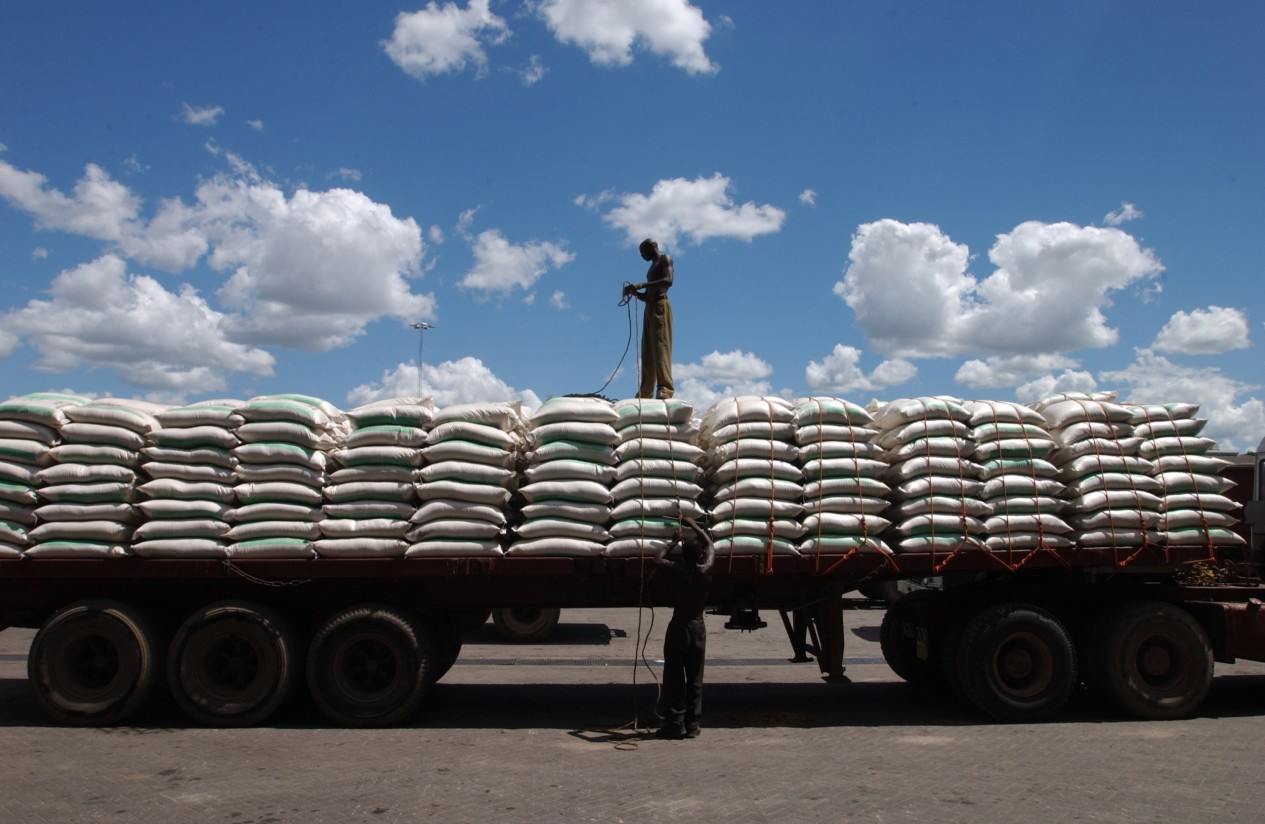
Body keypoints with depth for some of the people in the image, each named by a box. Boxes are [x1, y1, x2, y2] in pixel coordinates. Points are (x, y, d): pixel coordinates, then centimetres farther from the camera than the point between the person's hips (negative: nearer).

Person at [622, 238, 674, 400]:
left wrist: (641, 285, -19)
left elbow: (668, 281, -15)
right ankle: (645, 392, -2)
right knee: (647, 353, 2)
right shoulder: (651, 269, 29)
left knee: (660, 346, -20)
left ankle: (665, 388, -29)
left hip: (660, 306, -9)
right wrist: (635, 292, 9)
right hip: (650, 308, 9)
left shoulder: (665, 259, 5)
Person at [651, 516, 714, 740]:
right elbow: (711, 546, 13)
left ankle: (675, 724, 1)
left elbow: (658, 559, 5)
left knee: (674, 677, 2)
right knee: (695, 678, 9)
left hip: (679, 626, -3)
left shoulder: (680, 570, -13)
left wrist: (675, 541, 12)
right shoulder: (706, 570, -6)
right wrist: (694, 526, 23)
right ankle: (693, 724, 10)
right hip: (698, 626, 3)